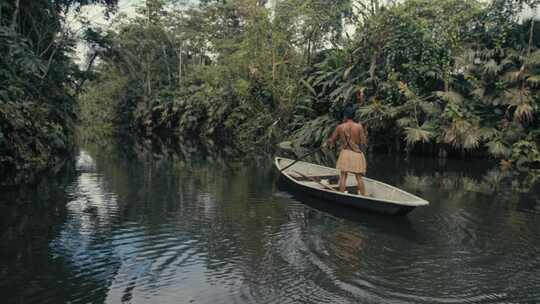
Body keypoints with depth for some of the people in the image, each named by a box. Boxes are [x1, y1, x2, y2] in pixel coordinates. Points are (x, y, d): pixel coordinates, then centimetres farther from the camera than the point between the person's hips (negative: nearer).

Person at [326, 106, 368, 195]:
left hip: (345, 153, 0)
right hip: (357, 154, 0)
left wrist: (327, 143, 27)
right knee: (359, 177, 9)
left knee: (343, 176, 8)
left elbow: (331, 141, 5)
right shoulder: (359, 126, -10)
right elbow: (364, 142, -8)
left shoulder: (340, 127, -6)